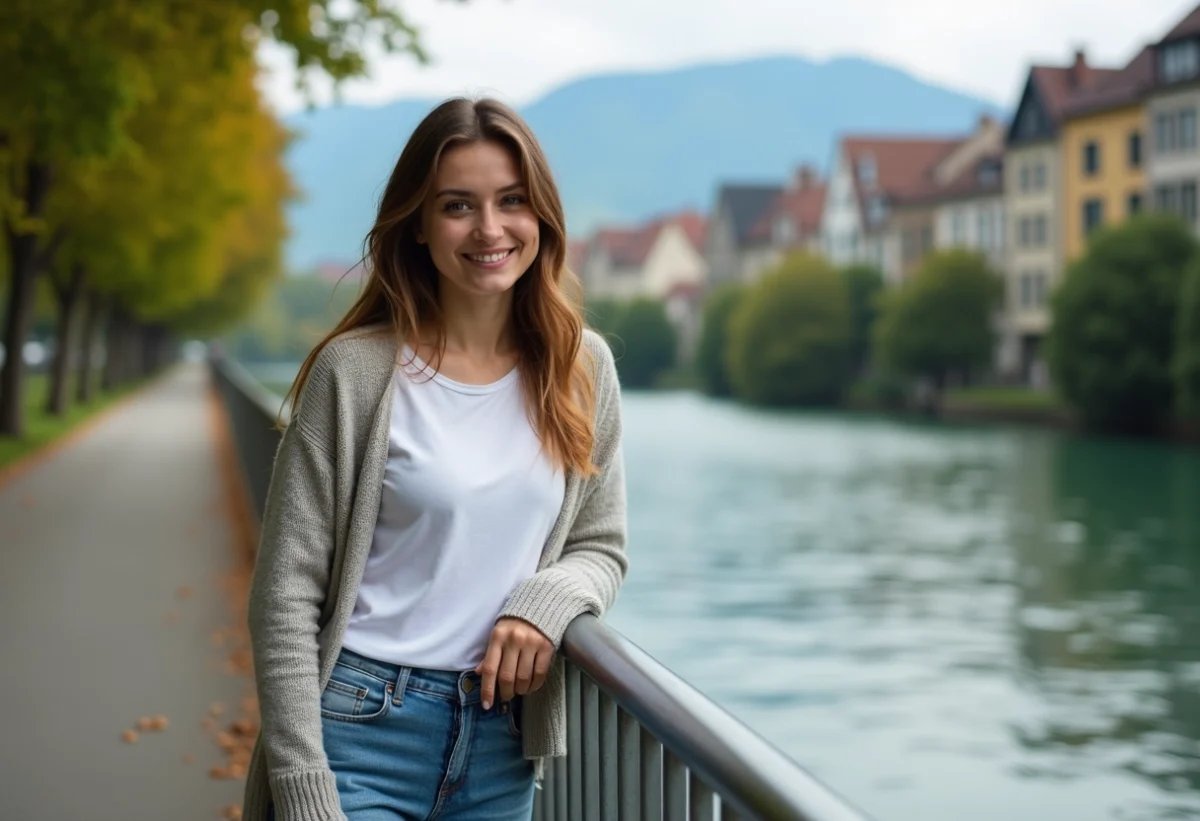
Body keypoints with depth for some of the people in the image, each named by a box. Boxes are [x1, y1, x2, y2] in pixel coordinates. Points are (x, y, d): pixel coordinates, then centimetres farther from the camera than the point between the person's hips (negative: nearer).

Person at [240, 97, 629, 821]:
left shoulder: (584, 369, 1)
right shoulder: (357, 371, -10)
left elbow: (600, 546, 10)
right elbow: (286, 594, -9)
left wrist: (546, 601, -13)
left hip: (503, 744, 4)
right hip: (364, 731, -4)